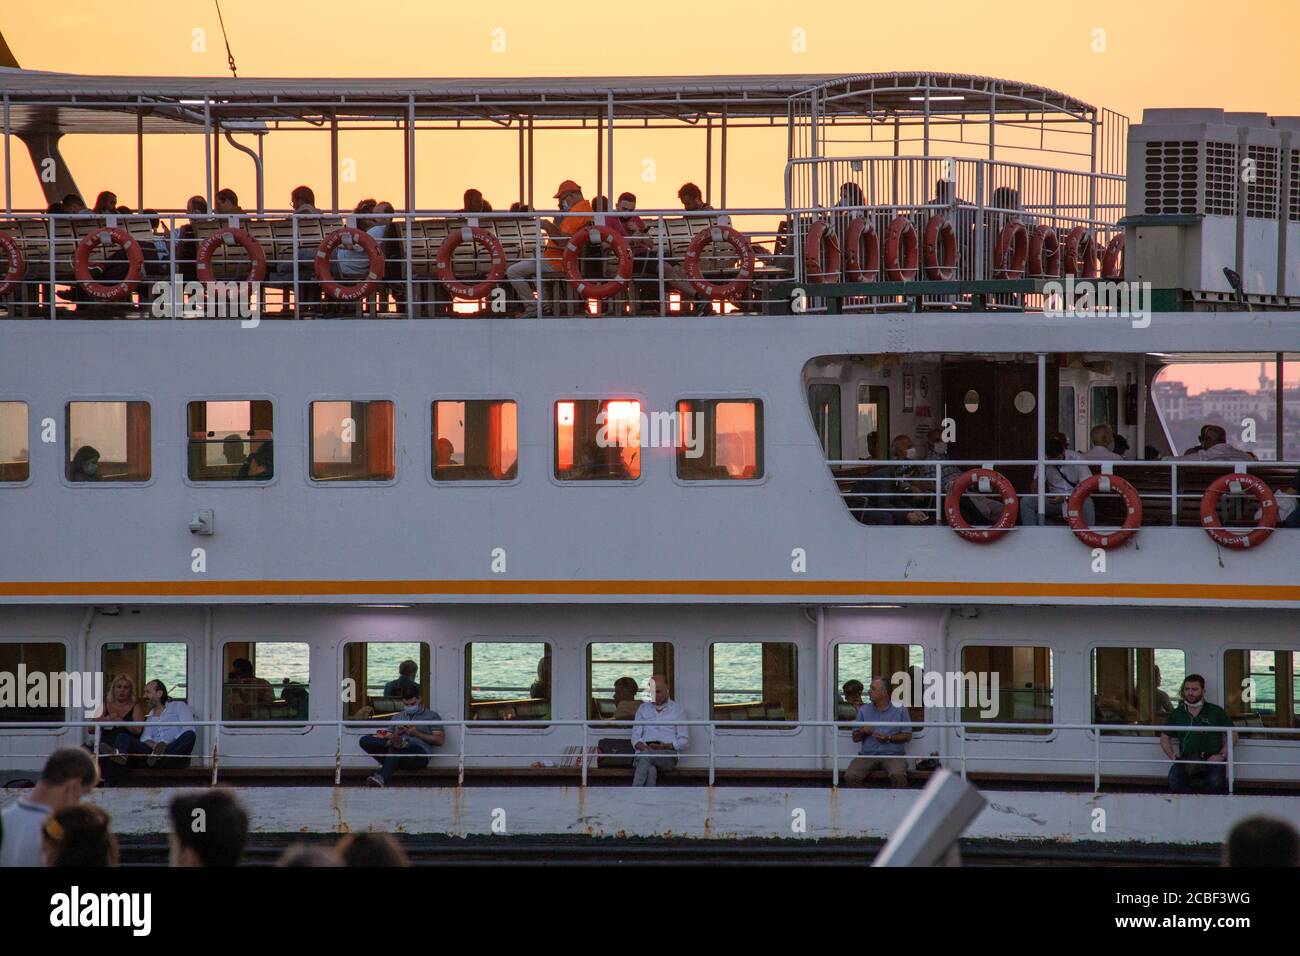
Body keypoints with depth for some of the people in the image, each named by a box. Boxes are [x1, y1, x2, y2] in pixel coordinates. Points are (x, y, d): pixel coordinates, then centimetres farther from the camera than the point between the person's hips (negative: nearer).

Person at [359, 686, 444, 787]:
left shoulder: (431, 716, 16)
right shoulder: (398, 717, 29)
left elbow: (439, 741, 5)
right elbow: (387, 737, 23)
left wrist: (417, 734, -4)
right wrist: (396, 734, 1)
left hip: (419, 753, -5)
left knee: (396, 749, -40)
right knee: (365, 740, -17)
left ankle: (382, 778, -56)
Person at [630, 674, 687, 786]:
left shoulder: (678, 709, 17)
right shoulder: (643, 708, 26)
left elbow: (683, 741, 10)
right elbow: (635, 736, 17)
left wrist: (665, 746, -9)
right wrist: (641, 746, -7)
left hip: (668, 754, -2)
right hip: (644, 751, 2)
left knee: (646, 755, -38)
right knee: (651, 770, -37)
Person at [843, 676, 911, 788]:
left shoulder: (899, 709, 7)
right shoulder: (864, 710, 14)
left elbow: (907, 736, 3)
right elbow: (855, 738, 15)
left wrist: (888, 738, -12)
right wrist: (863, 732, -7)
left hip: (892, 755, -2)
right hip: (867, 755, 2)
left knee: (898, 776, -34)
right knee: (850, 776, -25)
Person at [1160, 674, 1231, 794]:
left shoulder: (1216, 712, 8)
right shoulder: (1177, 714, 17)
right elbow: (1165, 737, 26)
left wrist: (1221, 755, -4)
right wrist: (1171, 755, 8)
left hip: (1212, 759, -2)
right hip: (1186, 760, 2)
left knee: (1214, 780, -35)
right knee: (1174, 778, -32)